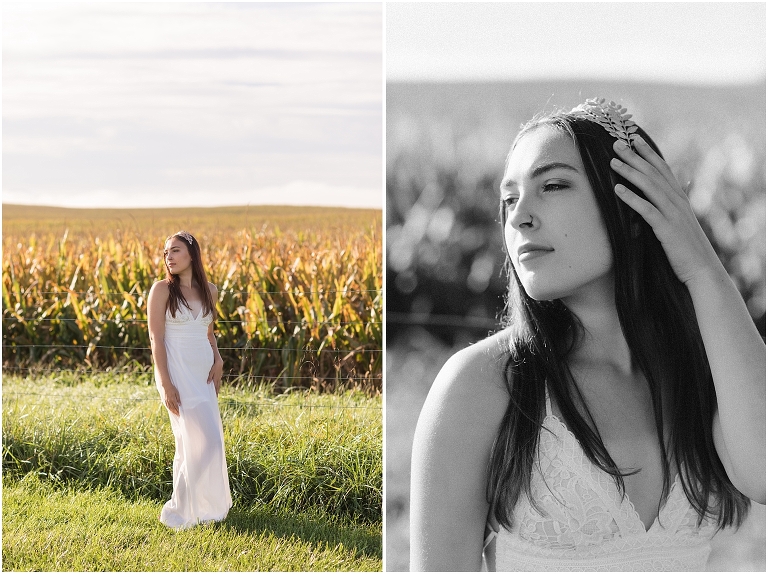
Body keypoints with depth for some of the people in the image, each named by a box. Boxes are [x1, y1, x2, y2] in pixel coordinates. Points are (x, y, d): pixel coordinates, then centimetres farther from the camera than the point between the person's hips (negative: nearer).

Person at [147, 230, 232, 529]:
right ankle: (180, 512, -1)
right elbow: (156, 339, -10)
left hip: (204, 372, 6)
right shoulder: (162, 289, -6)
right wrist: (165, 384, -16)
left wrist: (218, 360, 3)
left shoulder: (208, 290, 11)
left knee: (191, 441, 11)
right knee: (204, 440, -10)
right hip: (177, 372, -6)